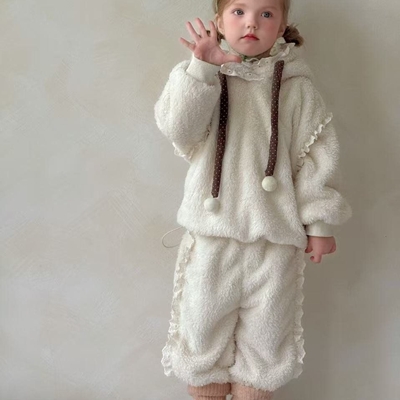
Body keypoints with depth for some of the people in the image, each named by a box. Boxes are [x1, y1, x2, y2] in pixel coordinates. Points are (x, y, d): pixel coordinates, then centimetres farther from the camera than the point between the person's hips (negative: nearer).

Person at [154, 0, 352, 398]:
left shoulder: (296, 87, 1)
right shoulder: (204, 78, 3)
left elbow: (317, 155, 2)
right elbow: (177, 127, -13)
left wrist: (320, 222, 1)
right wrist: (201, 68, -22)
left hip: (275, 235, 0)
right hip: (211, 233, 1)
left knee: (265, 332, 14)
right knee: (202, 322, 13)